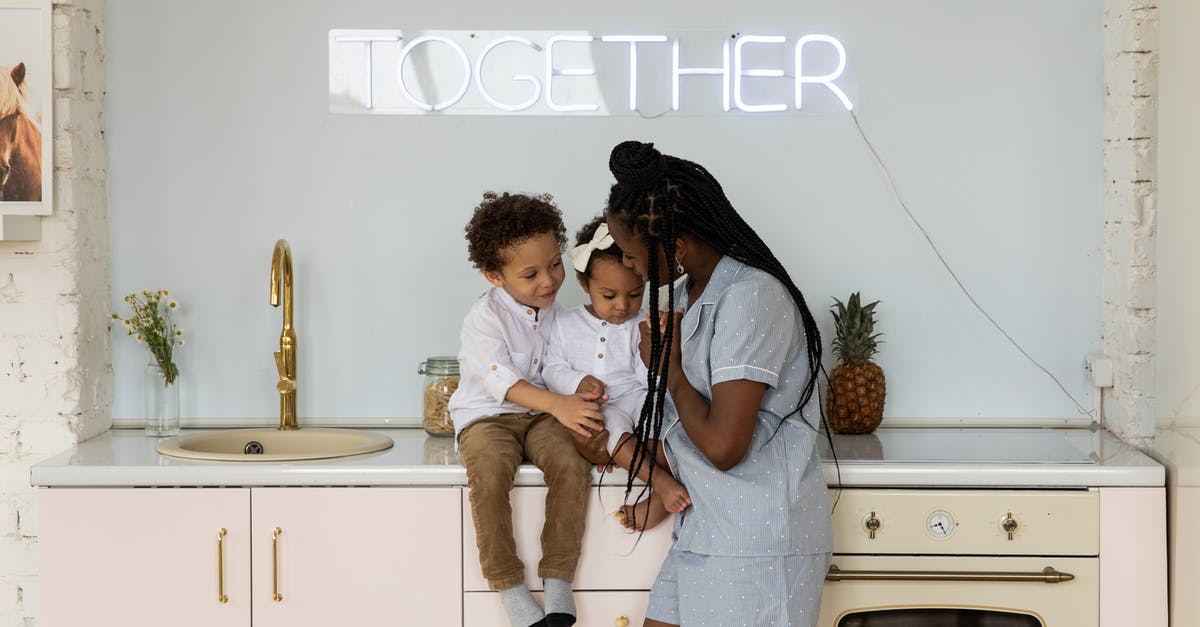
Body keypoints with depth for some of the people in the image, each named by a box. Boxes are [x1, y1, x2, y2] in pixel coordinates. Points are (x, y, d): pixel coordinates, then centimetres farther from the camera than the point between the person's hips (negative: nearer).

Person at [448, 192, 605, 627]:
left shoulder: (557, 313, 6)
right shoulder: (484, 318, -12)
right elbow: (499, 379, -23)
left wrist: (582, 399, -13)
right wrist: (558, 404, -35)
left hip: (544, 414, 4)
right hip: (487, 416, -4)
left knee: (572, 465, -27)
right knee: (488, 473, -34)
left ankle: (558, 577, -16)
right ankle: (508, 585, -21)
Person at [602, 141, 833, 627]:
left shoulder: (751, 297, -18)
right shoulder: (689, 295, 10)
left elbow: (723, 446, -23)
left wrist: (666, 366, -10)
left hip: (759, 545, -9)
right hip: (706, 529, 9)